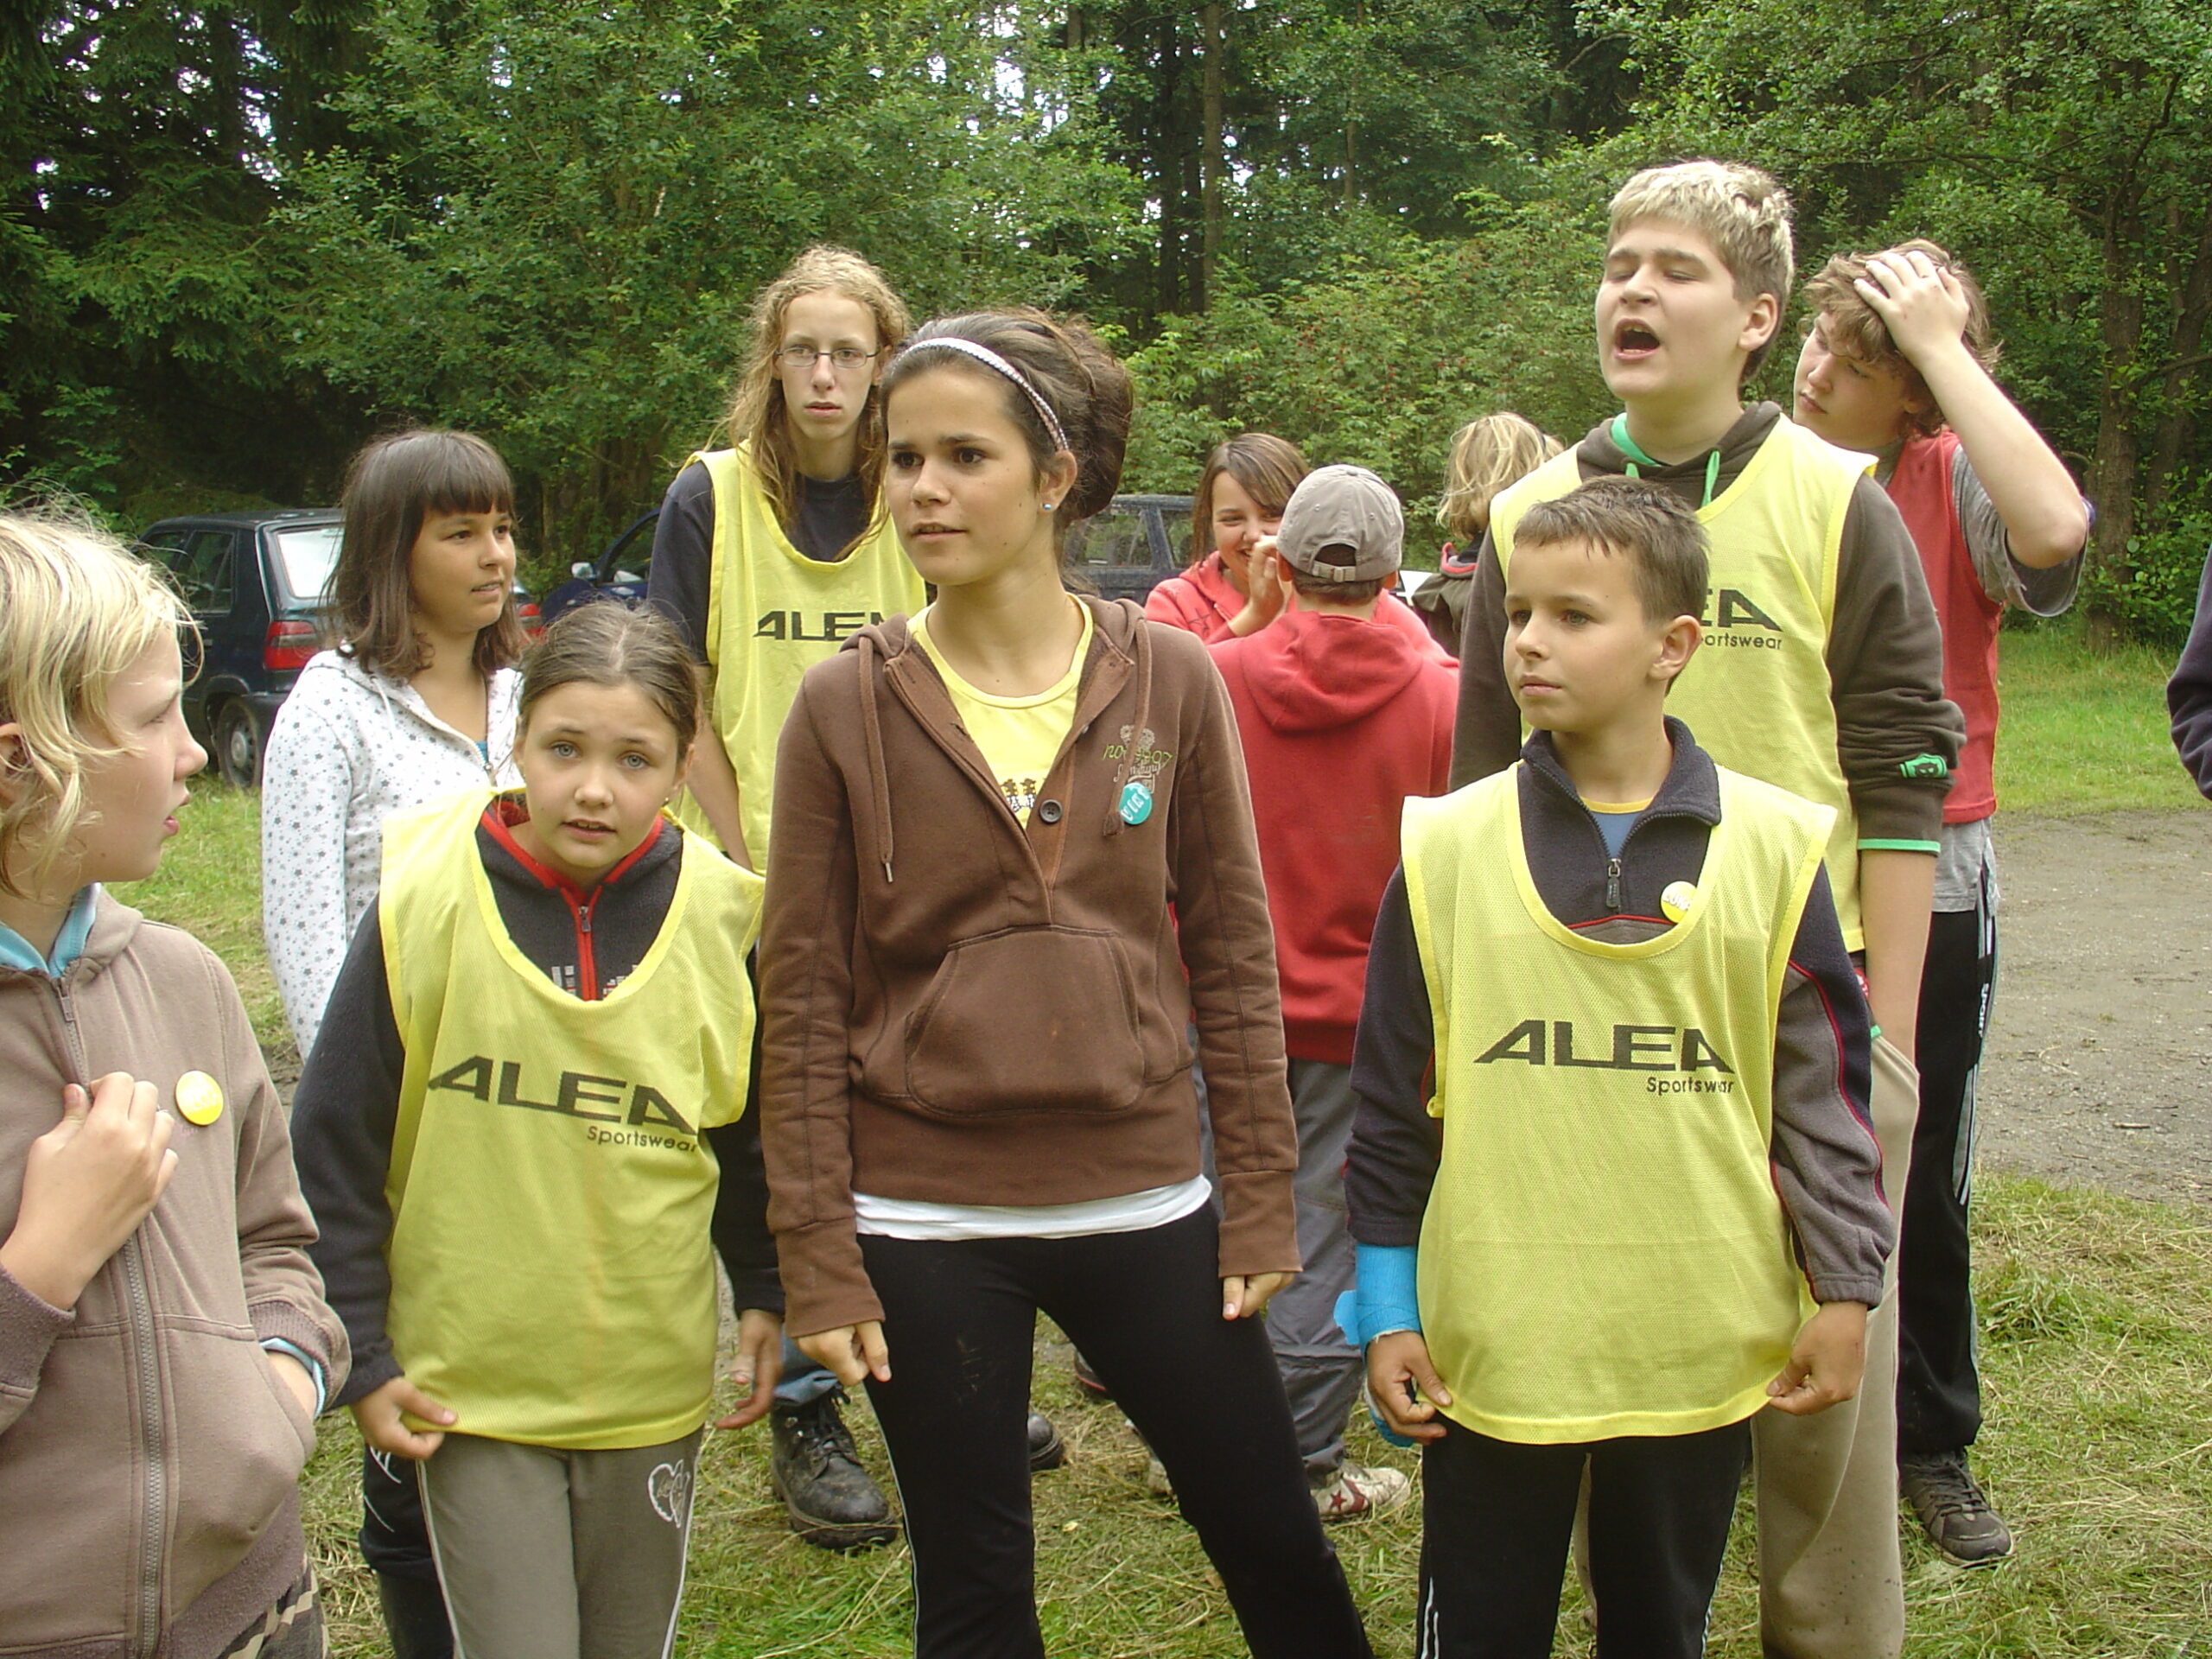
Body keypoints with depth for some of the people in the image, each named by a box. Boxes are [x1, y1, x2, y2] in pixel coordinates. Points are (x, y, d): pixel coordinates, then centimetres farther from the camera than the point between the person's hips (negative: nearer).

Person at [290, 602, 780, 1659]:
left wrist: (763, 1293, 9)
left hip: (653, 1392, 3)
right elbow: (333, 1149, -5)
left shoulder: (722, 919, -7)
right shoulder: (423, 905, -12)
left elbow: (756, 1133, 9)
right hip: (468, 1390, -2)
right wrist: (359, 1357, -4)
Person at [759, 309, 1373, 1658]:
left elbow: (1233, 953, 3)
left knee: (1279, 1546, 14)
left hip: (1144, 1204, 1)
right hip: (926, 1228, -1)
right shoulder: (847, 707, -4)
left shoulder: (1170, 680, -2)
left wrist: (1263, 1194, 1)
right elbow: (804, 1000, -3)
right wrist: (818, 1256, -5)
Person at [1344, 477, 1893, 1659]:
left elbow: (1824, 1084, 4)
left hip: (1701, 1351, 1)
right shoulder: (1446, 849, -2)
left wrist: (1845, 1291, 4)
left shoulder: (1774, 847, -2)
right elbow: (1392, 1098, 3)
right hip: (1490, 1348, 0)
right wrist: (1387, 1308, 3)